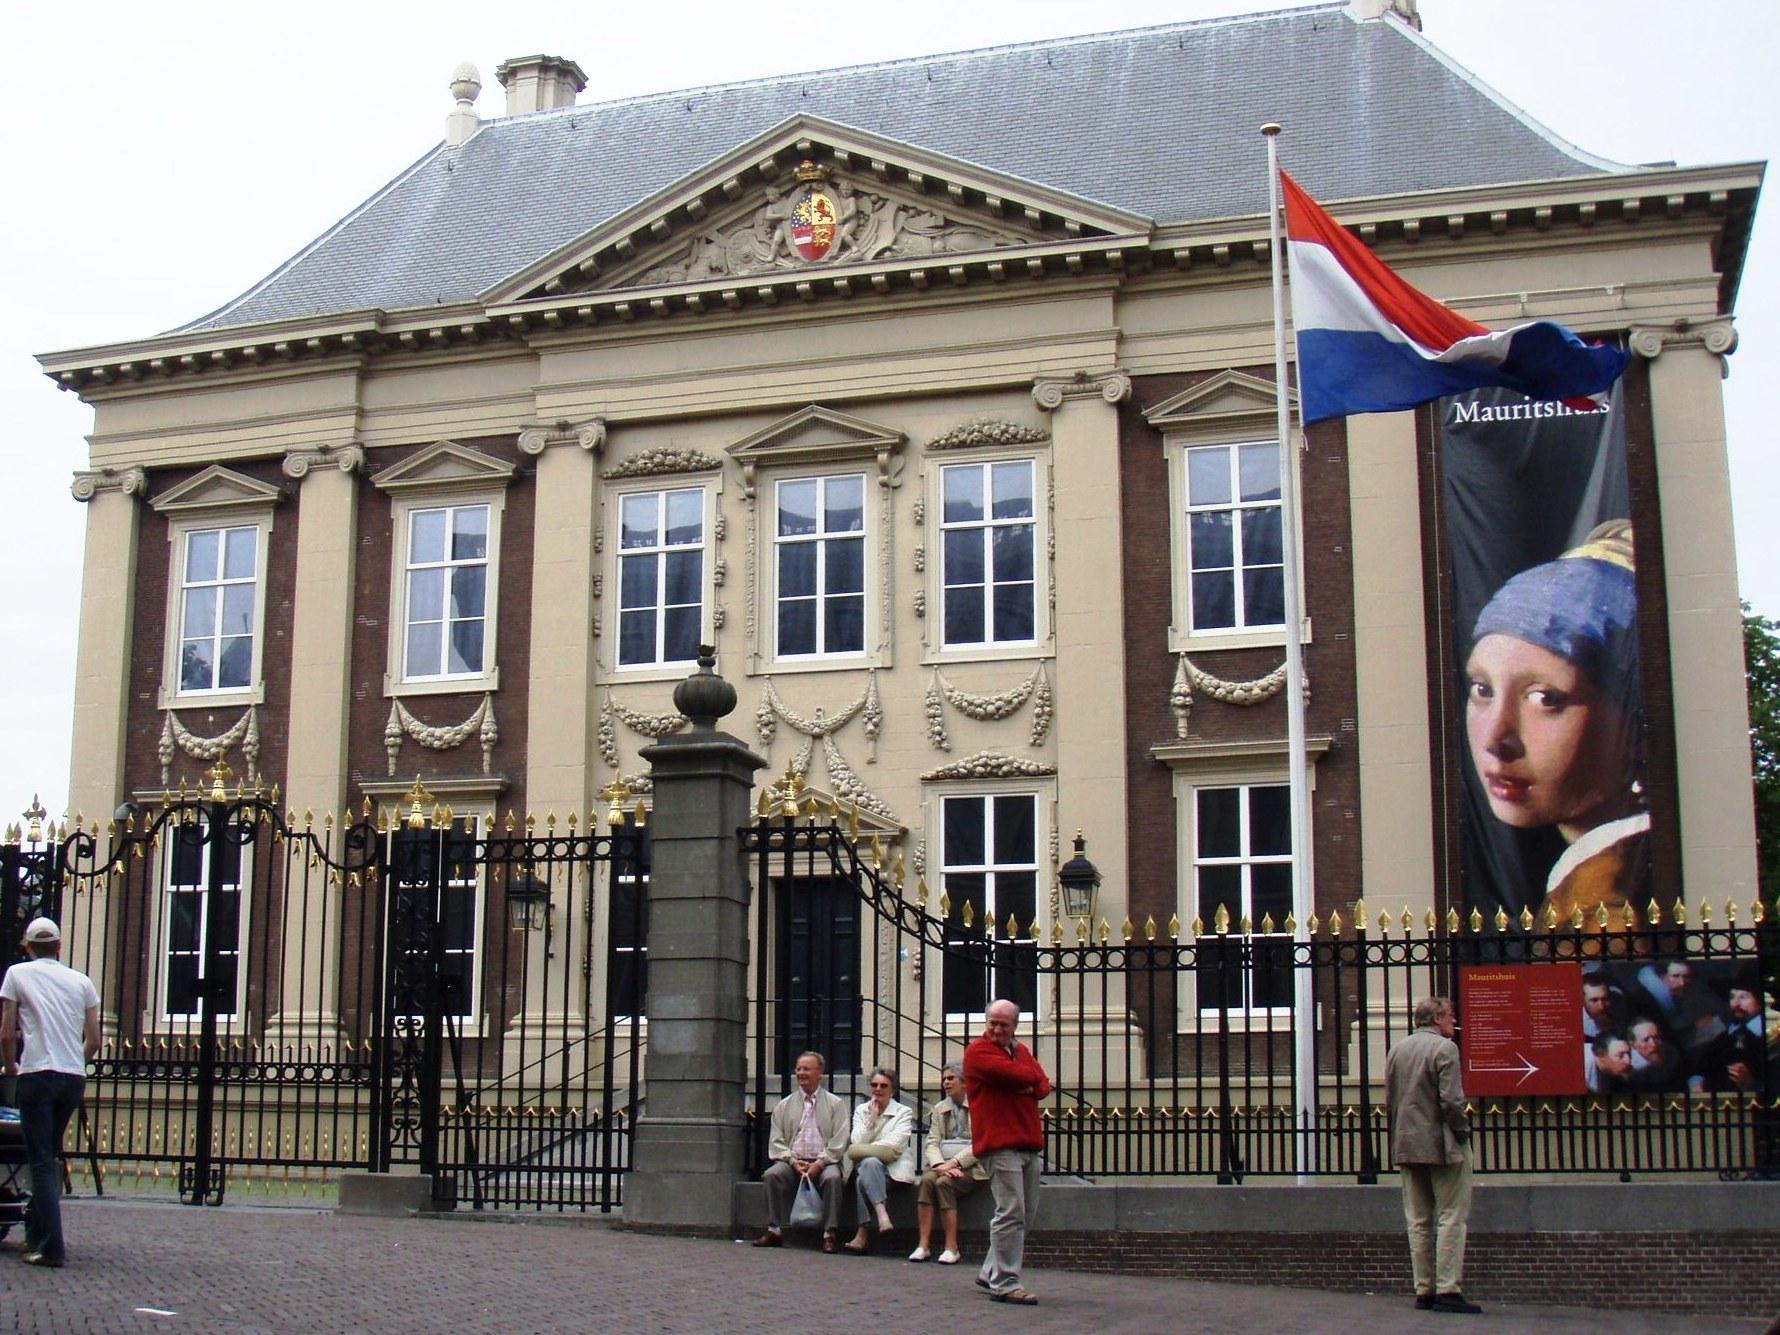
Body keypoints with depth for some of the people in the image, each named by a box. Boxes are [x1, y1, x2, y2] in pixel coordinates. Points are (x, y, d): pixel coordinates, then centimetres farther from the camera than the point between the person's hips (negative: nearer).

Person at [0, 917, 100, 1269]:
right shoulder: (81, 981, 12)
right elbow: (94, 1040, 11)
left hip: (38, 1074, -4)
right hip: (75, 1078, 4)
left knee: (42, 1161, -3)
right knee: (50, 1157, 19)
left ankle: (50, 1247, -10)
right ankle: (37, 1232, 24)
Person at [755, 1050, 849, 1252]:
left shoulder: (835, 1104, 9)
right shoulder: (785, 1105, 16)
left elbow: (839, 1142, 0)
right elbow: (777, 1141, 9)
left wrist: (819, 1164, -14)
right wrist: (793, 1161, -9)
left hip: (823, 1162, -2)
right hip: (792, 1161, 2)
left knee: (832, 1177, -34)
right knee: (772, 1174, -28)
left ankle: (829, 1234, -30)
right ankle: (774, 1230, -23)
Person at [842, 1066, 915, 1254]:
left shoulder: (904, 1112, 7)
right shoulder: (861, 1110, 17)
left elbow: (894, 1145, -7)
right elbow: (857, 1142, 3)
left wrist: (862, 1150, -7)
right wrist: (871, 1118, -5)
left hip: (893, 1170, -3)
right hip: (864, 1166, 3)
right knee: (869, 1163, -35)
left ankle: (863, 1234, -39)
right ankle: (881, 1213, -47)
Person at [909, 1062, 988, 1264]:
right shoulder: (940, 1109, 18)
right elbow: (932, 1142, 7)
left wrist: (954, 1163, -20)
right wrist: (940, 1165, -14)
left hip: (972, 1167, -4)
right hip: (944, 1164, 4)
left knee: (944, 1182, -32)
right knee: (926, 1179, -28)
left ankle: (952, 1247, -26)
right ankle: (923, 1244, -31)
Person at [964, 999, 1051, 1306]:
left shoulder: (1021, 1050, 21)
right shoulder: (979, 1051, -4)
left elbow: (1042, 1085, 9)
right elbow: (1018, 1075, -17)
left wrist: (1028, 1087, -12)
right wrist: (1031, 1077, 4)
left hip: (1028, 1143, 8)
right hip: (999, 1143, -8)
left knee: (1026, 1213, 12)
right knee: (1011, 1213, -12)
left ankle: (990, 1272, 24)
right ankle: (1005, 1284, -9)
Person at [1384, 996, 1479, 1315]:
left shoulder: (1396, 1050, 10)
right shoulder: (1444, 1048, -11)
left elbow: (1389, 1100, 11)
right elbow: (1450, 1100, -17)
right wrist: (1463, 1130, -4)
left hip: (1406, 1146, 6)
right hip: (1442, 1145, -6)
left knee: (1418, 1221, 9)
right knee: (1451, 1218, -3)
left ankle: (1424, 1290, 9)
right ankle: (1448, 1291, -8)